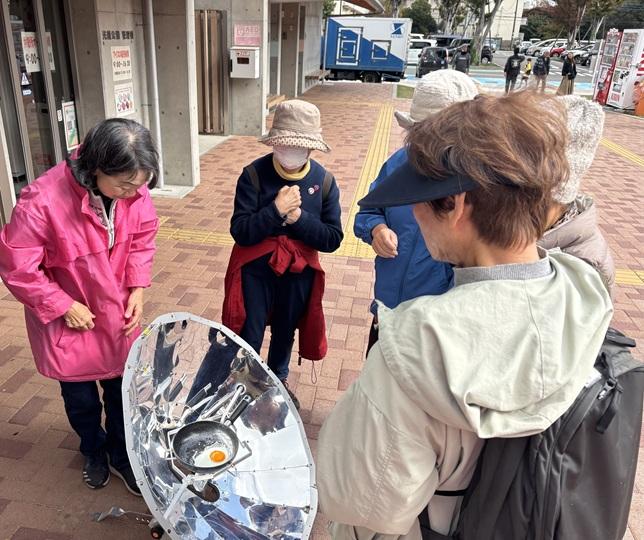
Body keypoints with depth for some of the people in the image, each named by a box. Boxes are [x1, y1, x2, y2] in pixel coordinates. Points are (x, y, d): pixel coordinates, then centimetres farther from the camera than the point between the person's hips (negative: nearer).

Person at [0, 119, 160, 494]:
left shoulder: (133, 191, -16)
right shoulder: (43, 201, -30)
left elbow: (143, 238, 2)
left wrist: (138, 288, -7)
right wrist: (63, 306, -16)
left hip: (118, 314, 3)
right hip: (68, 320, -3)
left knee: (122, 389, 14)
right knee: (81, 397, 15)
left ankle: (121, 456, 40)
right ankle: (94, 453, 46)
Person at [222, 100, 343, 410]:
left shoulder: (324, 182, -10)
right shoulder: (254, 175, -16)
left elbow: (333, 239, -13)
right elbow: (240, 232, -20)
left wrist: (298, 217, -25)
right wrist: (276, 209, -30)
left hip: (299, 272, 3)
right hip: (256, 270, -2)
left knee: (285, 330, 24)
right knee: (248, 337, 10)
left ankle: (279, 379, 52)